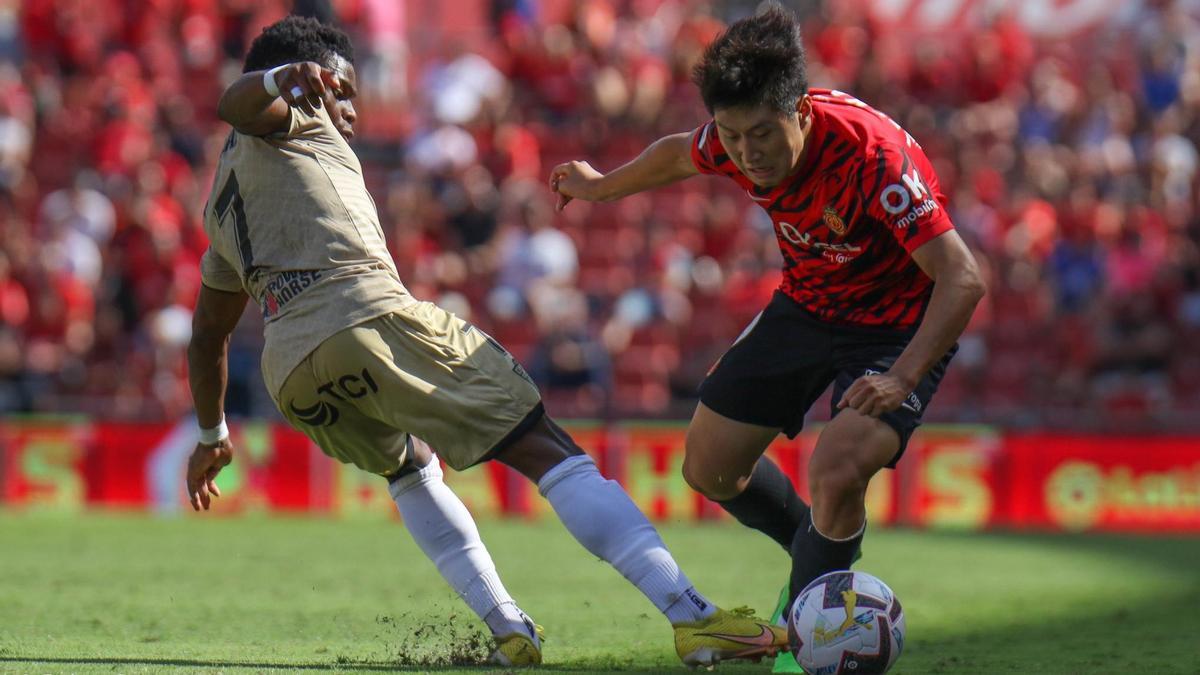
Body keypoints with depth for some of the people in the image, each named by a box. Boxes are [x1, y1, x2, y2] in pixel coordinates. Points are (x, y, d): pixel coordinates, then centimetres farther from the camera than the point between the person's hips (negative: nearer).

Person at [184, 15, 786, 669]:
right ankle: (694, 618, -18)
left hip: (291, 374, 7)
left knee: (411, 467, 35)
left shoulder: (223, 206, 36)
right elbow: (233, 103, -7)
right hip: (372, 316, -7)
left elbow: (207, 332, 43)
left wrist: (211, 435, 53)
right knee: (548, 451, -6)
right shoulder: (290, 119, 17)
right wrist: (282, 77, -28)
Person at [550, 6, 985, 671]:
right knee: (709, 466, 10)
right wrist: (601, 187, 26)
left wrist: (903, 377, -49)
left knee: (836, 477, -27)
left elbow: (962, 279, -38)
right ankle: (817, 555, 38)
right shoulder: (734, 140, -18)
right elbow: (680, 154, 9)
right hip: (805, 307, 7)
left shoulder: (874, 156, -37)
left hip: (899, 327, -7)